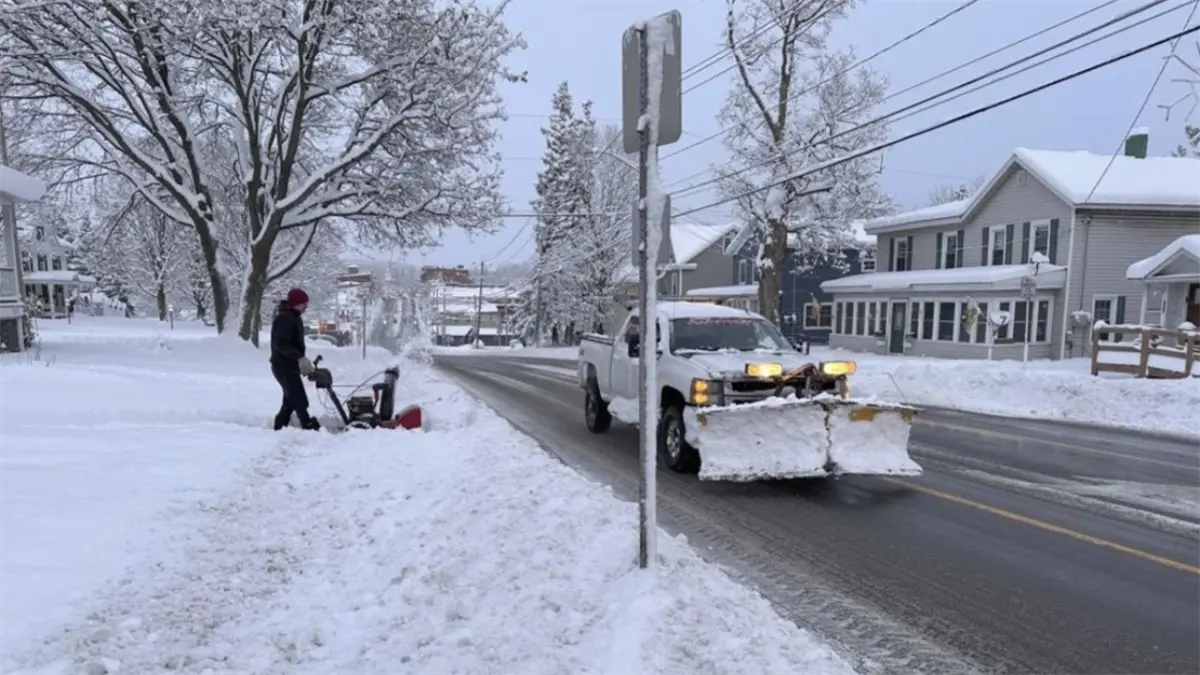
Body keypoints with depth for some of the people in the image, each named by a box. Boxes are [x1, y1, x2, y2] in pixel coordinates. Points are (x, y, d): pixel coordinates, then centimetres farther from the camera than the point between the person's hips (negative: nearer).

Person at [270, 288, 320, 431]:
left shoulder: (293, 317, 15)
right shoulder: (285, 318, -17)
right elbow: (281, 344, -25)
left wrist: (302, 361, 15)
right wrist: (300, 358, -30)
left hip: (290, 366, 11)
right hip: (284, 366, -11)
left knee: (291, 400, 16)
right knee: (300, 401, -12)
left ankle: (279, 429, 23)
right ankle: (310, 428, -13)